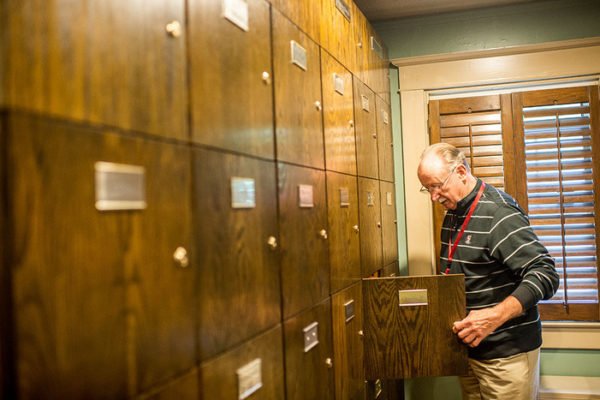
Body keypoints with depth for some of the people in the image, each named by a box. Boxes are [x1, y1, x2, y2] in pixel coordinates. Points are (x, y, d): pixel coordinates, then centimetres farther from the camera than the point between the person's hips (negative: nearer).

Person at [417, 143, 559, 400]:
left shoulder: (499, 213, -18)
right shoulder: (452, 213, 10)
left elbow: (545, 275, -25)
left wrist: (495, 316, -35)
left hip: (506, 351, -7)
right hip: (467, 345, 8)